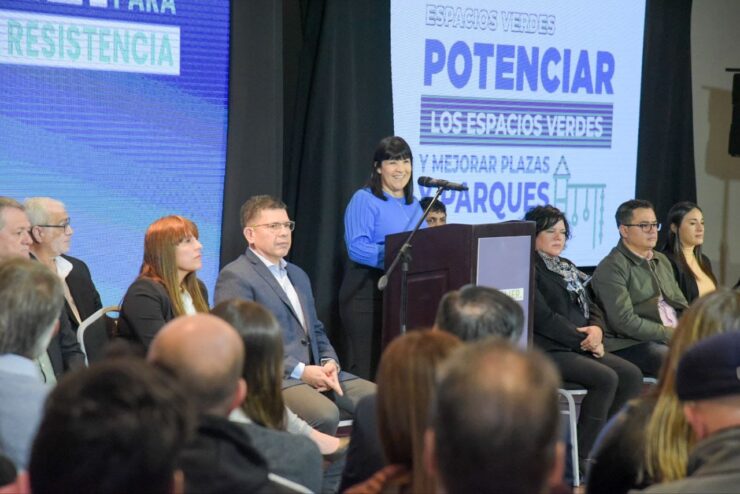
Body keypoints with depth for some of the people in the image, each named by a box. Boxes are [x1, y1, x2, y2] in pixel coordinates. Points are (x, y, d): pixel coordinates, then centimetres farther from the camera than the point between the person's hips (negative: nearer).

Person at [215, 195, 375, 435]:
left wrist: (330, 361, 2)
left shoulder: (298, 275, 24)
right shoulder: (235, 277, -4)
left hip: (316, 373, 8)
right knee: (326, 414, -34)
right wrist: (299, 371, -17)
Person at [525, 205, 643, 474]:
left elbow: (592, 308, 19)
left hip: (579, 348, 9)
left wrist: (597, 330, -4)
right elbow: (543, 317, -16)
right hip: (547, 351, -9)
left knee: (631, 374, -11)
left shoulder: (568, 268, 23)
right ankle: (583, 457, -18)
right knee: (606, 378, -26)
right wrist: (583, 339, -14)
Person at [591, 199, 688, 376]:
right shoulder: (611, 268, -6)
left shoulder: (662, 260, 20)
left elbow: (681, 305, 23)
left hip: (675, 337, 8)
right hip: (631, 345, -8)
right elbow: (624, 321, -15)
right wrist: (670, 334, -15)